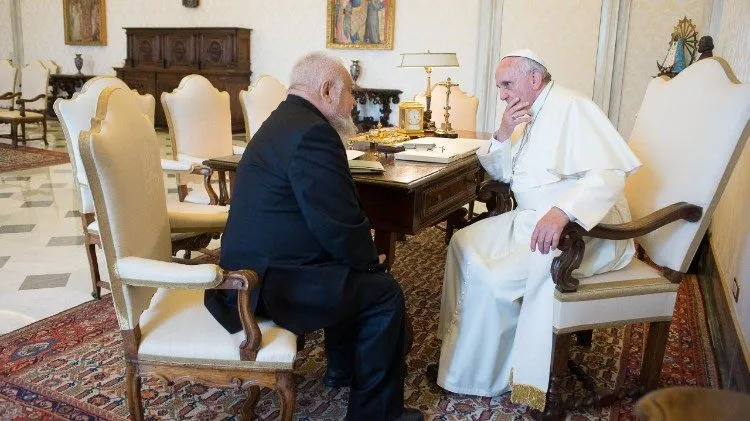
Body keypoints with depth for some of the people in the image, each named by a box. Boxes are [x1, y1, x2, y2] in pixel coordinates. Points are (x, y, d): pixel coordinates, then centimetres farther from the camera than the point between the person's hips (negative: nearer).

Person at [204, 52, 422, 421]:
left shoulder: (284, 121, 15)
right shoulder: (312, 132, -20)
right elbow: (340, 225, -21)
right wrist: (371, 263, -3)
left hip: (254, 264, 11)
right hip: (268, 280, -11)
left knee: (356, 273, 24)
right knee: (384, 293, -3)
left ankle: (344, 367, 39)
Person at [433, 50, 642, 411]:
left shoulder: (569, 108, -17)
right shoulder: (528, 114, 12)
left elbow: (609, 173, -29)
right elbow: (499, 173, 14)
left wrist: (562, 212, -44)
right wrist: (504, 133, -5)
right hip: (534, 218, 10)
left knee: (493, 279, -21)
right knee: (465, 243, 3)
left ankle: (479, 376, -1)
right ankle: (459, 344, 11)